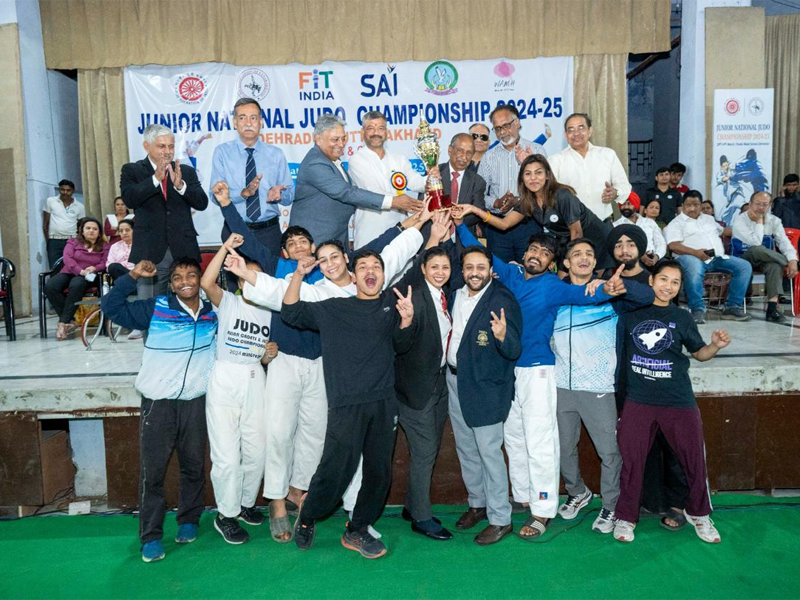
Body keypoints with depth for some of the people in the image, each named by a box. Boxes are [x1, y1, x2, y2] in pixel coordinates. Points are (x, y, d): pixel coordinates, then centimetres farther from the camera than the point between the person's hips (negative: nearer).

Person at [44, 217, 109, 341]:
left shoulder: (104, 247, 19)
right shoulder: (73, 243, 19)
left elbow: (105, 263, 5)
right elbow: (67, 259, 1)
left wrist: (94, 268, -18)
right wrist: (80, 271, -17)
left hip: (88, 277, -2)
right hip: (68, 272, 2)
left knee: (76, 285, -39)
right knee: (49, 286, -30)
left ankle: (63, 323, -35)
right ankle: (68, 321, -27)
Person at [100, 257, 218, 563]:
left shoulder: (213, 313, 6)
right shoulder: (155, 309, -2)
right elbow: (110, 306, -5)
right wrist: (133, 276, -12)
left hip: (195, 402, 2)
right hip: (157, 403, -2)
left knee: (194, 466, 13)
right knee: (152, 471, 1)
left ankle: (189, 521, 33)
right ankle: (150, 537, 14)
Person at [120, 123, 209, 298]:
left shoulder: (187, 172, 11)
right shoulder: (132, 170, 6)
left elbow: (202, 203, 0)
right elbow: (129, 199, -10)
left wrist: (180, 185, -17)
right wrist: (155, 178, -22)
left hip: (184, 252, 2)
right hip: (150, 253, -2)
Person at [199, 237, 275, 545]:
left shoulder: (269, 314, 15)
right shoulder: (228, 302, 2)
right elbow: (207, 283, -19)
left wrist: (270, 354, -2)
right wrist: (226, 248, -18)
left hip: (255, 381, 5)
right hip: (225, 380, -4)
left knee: (257, 451, 9)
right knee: (227, 456, -4)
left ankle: (246, 503, 30)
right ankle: (226, 514, 14)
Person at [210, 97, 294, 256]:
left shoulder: (276, 154, 6)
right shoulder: (222, 152, 0)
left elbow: (289, 197, 4)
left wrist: (278, 193, -19)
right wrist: (245, 192, -26)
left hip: (269, 231, 1)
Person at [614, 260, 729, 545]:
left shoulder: (681, 318, 8)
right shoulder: (630, 311, 1)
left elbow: (699, 352, 15)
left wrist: (716, 345, -5)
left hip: (679, 402, 2)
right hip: (638, 401, -1)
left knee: (694, 459, 8)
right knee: (631, 461, 5)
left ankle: (698, 513, 32)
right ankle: (626, 517, 22)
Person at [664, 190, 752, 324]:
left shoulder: (708, 218, 30)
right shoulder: (677, 223, 7)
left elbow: (722, 230, 44)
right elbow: (673, 245, -9)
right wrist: (695, 252, -21)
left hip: (717, 257, 7)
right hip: (692, 257, -7)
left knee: (745, 266, -10)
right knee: (694, 269, -41)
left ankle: (732, 307, -11)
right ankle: (698, 309, -32)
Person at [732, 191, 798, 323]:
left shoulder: (774, 221, 3)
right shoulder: (740, 220, -14)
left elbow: (784, 242, -7)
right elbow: (756, 242, -26)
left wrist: (793, 260, -24)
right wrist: (759, 221, -18)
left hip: (766, 260, 4)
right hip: (743, 259, -3)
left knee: (775, 266, -34)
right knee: (758, 250, -38)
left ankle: (772, 308, -37)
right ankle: (786, 262, -14)